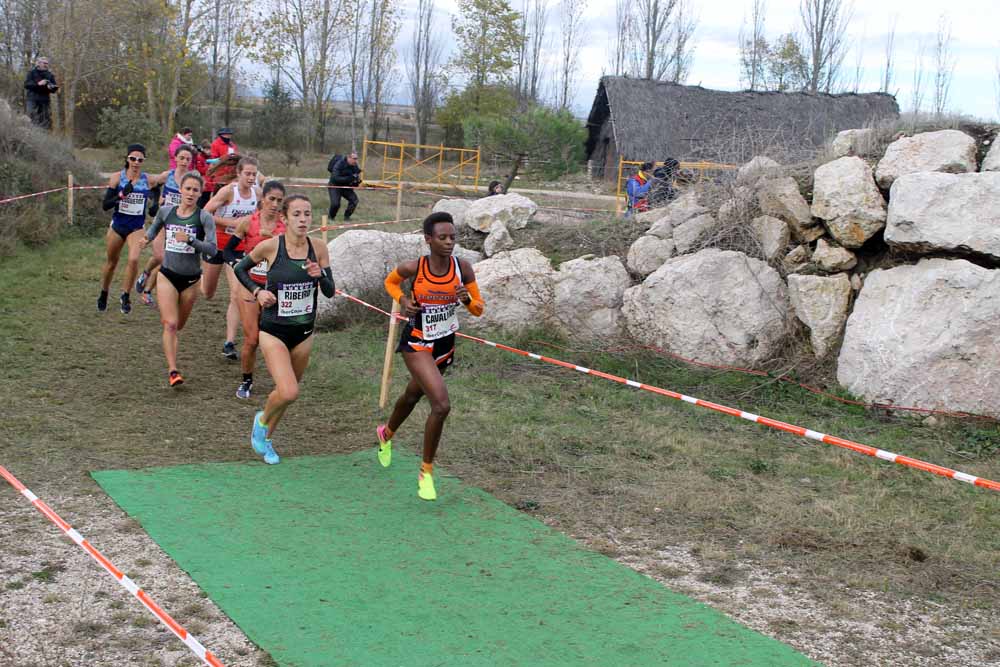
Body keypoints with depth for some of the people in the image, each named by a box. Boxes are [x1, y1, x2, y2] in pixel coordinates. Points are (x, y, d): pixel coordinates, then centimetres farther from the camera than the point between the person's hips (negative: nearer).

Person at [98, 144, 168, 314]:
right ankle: (103, 296, 37)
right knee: (111, 262, 15)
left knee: (133, 259, -23)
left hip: (137, 227, -1)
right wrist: (122, 195, -22)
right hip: (117, 225, 1)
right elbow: (105, 205, -9)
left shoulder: (149, 180, -5)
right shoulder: (118, 177, -6)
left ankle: (125, 296, -5)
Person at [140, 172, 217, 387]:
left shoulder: (204, 218, -8)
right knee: (170, 324, -12)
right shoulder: (165, 212, 0)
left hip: (191, 279, 0)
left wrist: (189, 240, -28)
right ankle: (172, 370, -13)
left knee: (179, 325, 15)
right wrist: (147, 238, 3)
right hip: (168, 275, 0)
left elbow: (212, 249, -17)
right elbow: (154, 228, 23)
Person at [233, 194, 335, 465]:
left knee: (287, 390, 15)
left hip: (304, 332, 4)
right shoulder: (270, 246, -14)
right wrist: (257, 291, -11)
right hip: (274, 331, -4)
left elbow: (330, 292, 0)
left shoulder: (318, 248, -5)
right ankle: (262, 419, 15)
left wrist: (320, 275, -20)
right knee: (289, 392, -18)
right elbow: (240, 269, 3)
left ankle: (265, 438, 40)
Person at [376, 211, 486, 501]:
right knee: (441, 405, -21)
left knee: (413, 396, 28)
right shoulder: (414, 268, -18)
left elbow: (479, 309, -3)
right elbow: (390, 281, 5)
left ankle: (386, 434, 59)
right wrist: (402, 300, -14)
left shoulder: (462, 268, -11)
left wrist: (467, 298, -25)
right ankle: (426, 471, -2)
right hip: (417, 344, -5)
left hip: (445, 346, 5)